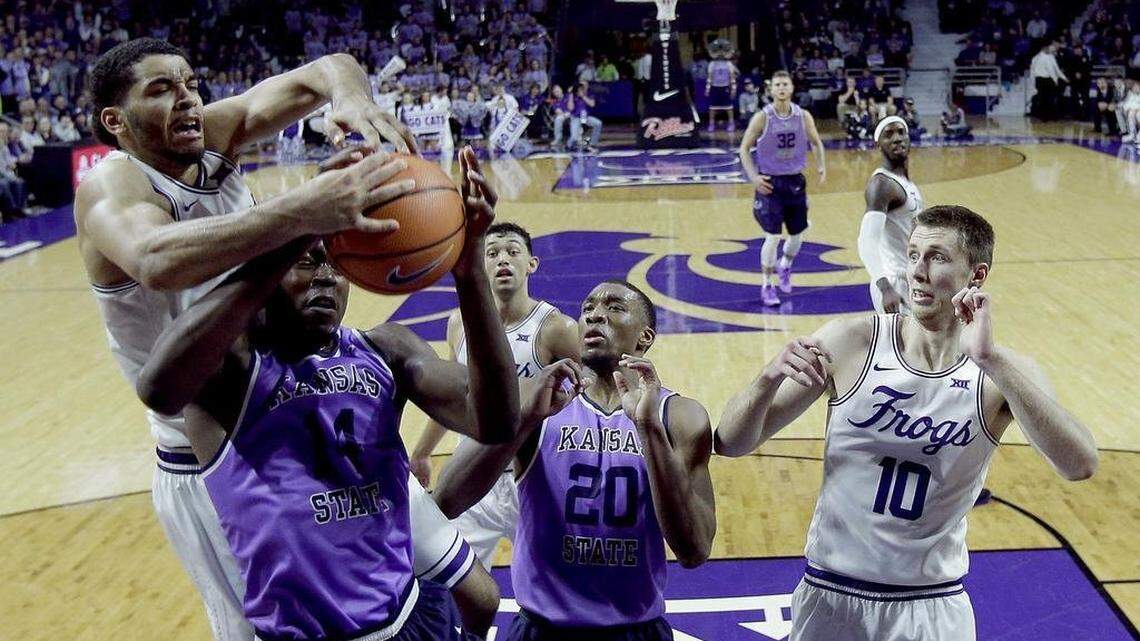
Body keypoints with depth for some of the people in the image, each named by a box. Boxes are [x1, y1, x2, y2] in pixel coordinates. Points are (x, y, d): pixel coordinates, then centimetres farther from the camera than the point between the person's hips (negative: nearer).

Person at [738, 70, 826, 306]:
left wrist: (821, 166, 0)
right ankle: (767, 286, 7)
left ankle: (785, 267, 43)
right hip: (770, 183, -4)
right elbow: (744, 148, -5)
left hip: (795, 181, 4)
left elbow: (816, 142, 13)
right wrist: (754, 177, -15)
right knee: (773, 236, -8)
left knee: (798, 234, 13)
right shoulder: (762, 117, -11)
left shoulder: (803, 116, -2)